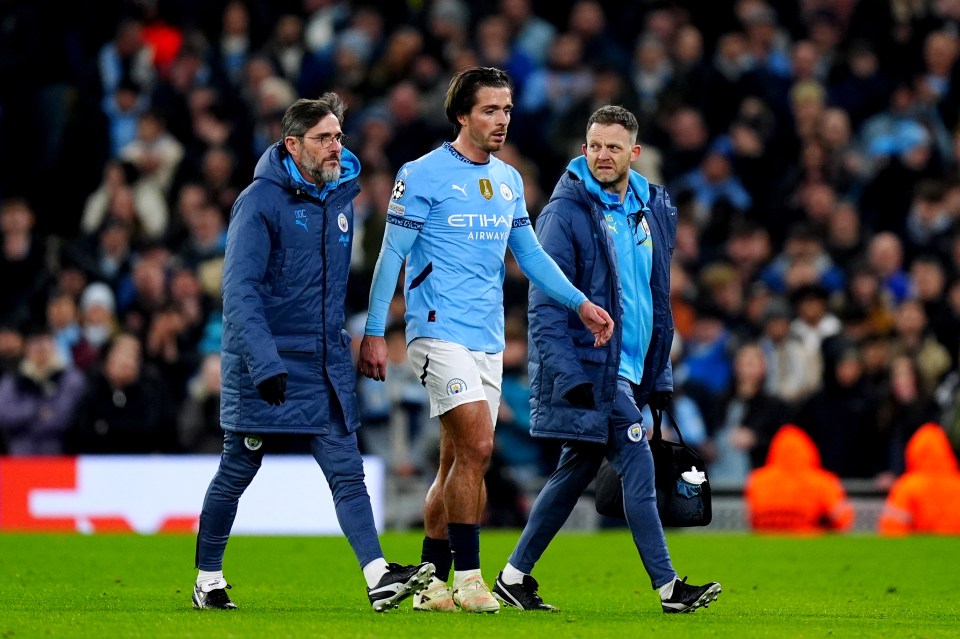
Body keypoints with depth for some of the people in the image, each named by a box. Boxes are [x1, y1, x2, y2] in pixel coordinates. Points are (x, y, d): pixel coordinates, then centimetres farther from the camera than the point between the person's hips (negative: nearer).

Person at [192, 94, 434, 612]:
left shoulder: (341, 196, 8)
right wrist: (264, 362, -28)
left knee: (347, 471, -5)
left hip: (325, 365, 6)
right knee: (235, 474, 6)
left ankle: (379, 578, -14)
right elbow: (239, 288, -20)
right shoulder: (262, 200, -14)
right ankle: (208, 581, 19)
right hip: (264, 362, -6)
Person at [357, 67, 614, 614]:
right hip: (440, 332, -7)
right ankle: (468, 576, -12)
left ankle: (431, 582, 12)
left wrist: (581, 303, 7)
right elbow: (392, 255, -5)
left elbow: (530, 252, 18)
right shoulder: (423, 175, -6)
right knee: (477, 446, -17)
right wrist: (374, 333, -8)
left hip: (488, 341, 7)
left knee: (459, 461, 6)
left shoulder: (509, 180, 14)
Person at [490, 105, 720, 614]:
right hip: (587, 367, -7)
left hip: (627, 370, 7)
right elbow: (545, 304, -13)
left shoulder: (654, 210, 12)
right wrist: (569, 376, -21)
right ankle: (667, 587, -8)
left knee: (576, 472, 11)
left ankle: (514, 576, 19)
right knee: (637, 469, -11)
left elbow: (658, 299, 19)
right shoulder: (566, 212, -10)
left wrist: (660, 375, 16)